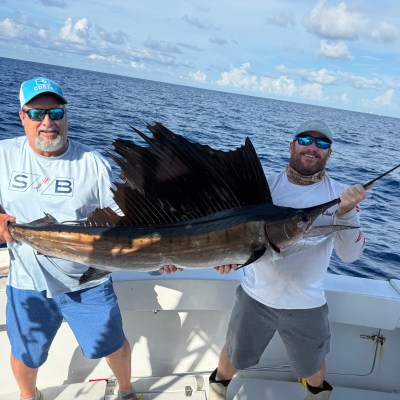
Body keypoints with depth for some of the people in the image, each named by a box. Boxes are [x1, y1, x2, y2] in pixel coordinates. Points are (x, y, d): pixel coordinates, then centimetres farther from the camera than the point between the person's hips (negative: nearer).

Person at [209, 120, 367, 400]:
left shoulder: (340, 195, -9)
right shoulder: (267, 185, -9)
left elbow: (350, 254, -16)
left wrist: (346, 212, -33)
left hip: (307, 304, 1)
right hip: (256, 296, 0)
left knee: (312, 366, 24)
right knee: (234, 357, 19)